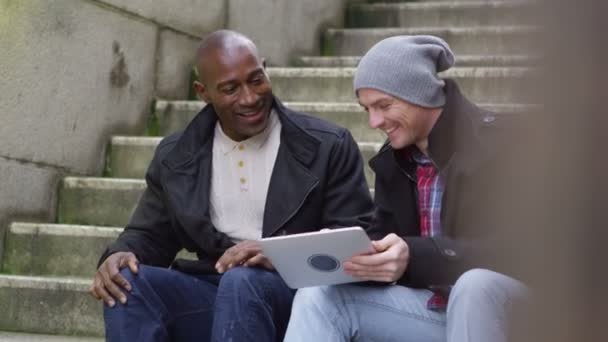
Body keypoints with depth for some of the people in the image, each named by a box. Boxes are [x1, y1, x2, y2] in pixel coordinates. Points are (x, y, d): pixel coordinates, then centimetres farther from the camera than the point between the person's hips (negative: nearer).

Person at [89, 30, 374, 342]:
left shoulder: (328, 147, 0)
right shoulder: (176, 156, 12)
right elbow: (150, 235, 17)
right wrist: (119, 255, -9)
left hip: (296, 295, -4)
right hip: (211, 300, 4)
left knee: (243, 281, -36)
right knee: (128, 282, -23)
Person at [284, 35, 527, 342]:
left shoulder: (492, 144, -13)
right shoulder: (393, 159, 10)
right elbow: (383, 237, 12)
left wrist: (415, 257, -34)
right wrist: (349, 254, -13)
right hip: (432, 305, 6)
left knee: (476, 284, -39)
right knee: (319, 297, -11)